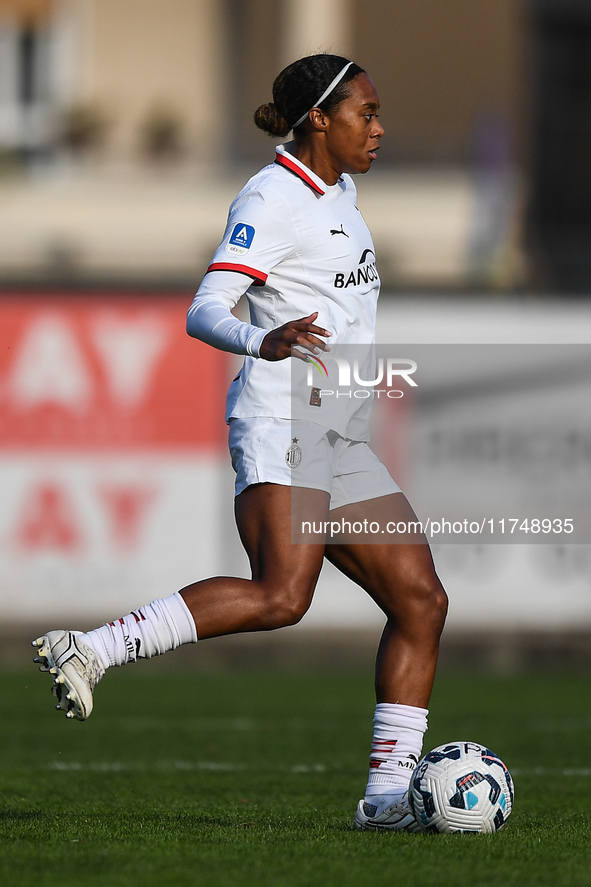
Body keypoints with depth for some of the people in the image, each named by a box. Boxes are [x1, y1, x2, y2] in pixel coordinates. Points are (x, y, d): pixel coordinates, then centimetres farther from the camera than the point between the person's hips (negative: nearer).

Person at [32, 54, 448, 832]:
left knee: (420, 600, 0)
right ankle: (88, 651, -26)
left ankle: (388, 793, 2)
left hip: (339, 440, 9)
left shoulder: (338, 190, 19)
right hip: (283, 423, -9)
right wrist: (264, 344, -37)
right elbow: (204, 313, -19)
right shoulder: (272, 199, -9)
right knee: (281, 596, -29)